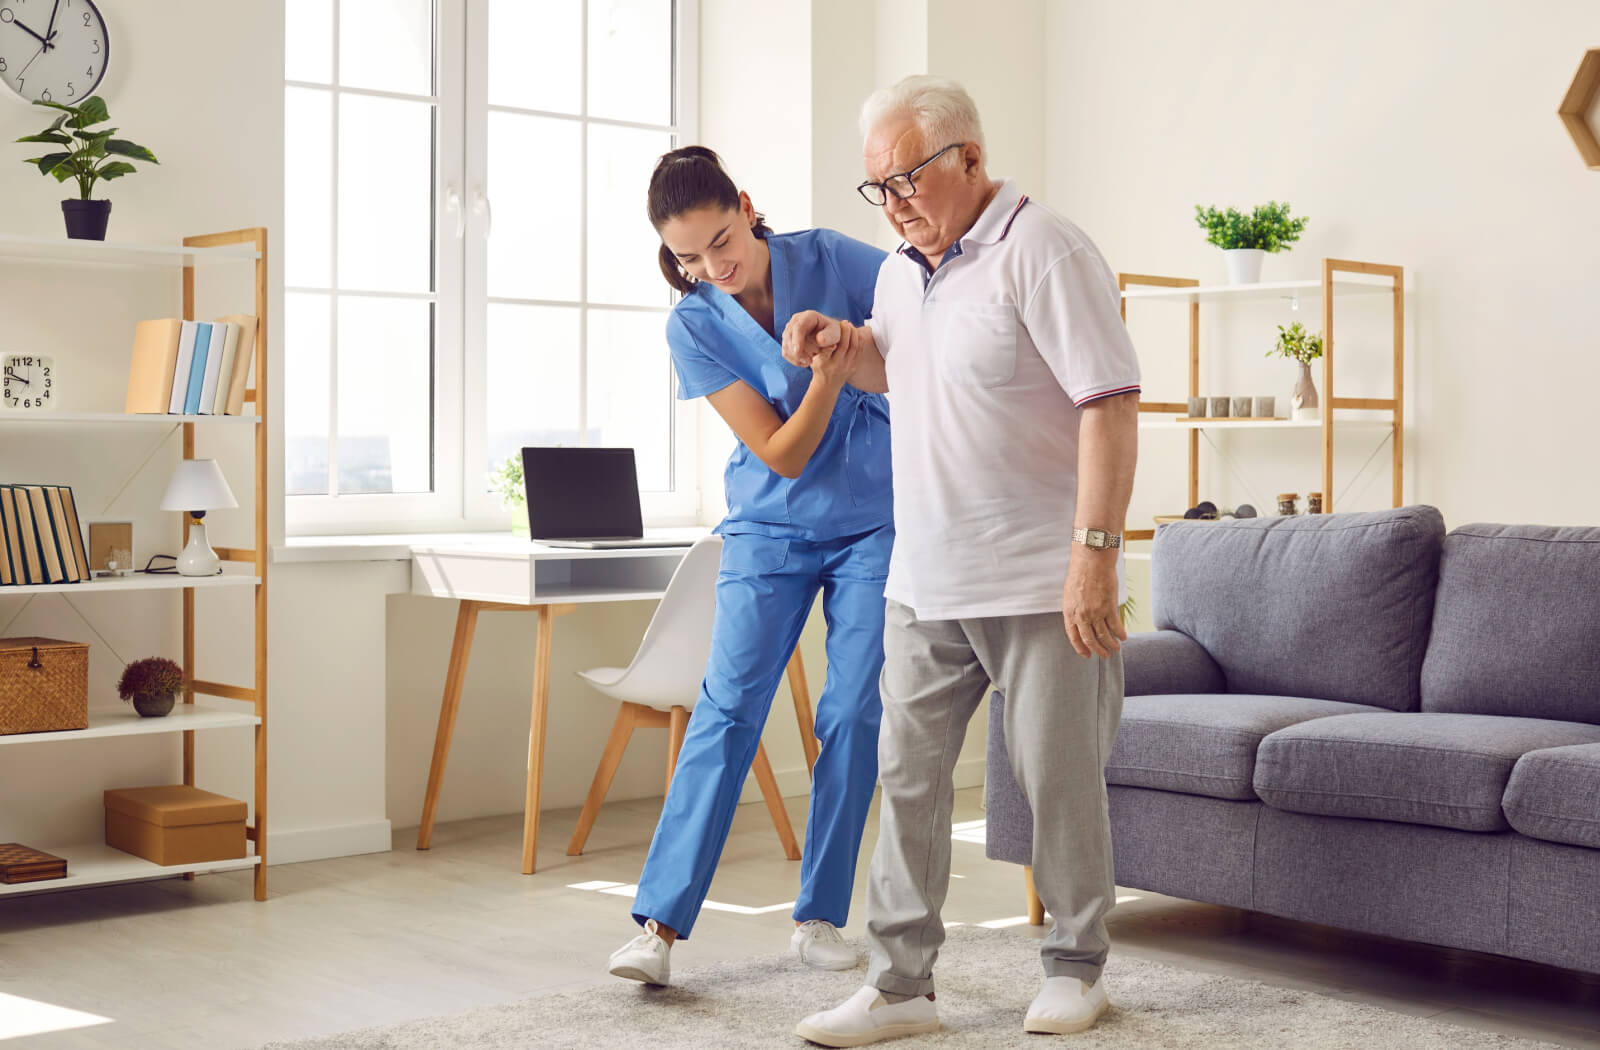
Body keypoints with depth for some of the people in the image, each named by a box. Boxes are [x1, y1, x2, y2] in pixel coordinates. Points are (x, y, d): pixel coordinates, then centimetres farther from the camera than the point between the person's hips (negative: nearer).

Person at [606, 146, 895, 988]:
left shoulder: (834, 261, -10)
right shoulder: (693, 326, -10)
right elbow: (781, 455, -14)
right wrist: (826, 381, -31)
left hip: (873, 523, 1)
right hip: (770, 530, 0)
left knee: (852, 714, -2)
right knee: (728, 707, -10)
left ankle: (820, 918, 10)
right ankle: (659, 924, -11)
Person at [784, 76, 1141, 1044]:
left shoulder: (1040, 252, -12)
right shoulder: (901, 271, 13)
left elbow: (1111, 403, -19)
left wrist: (1095, 553, -24)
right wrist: (842, 343, 10)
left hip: (1039, 583, -7)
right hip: (926, 583, 7)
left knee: (1059, 778, 5)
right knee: (907, 774, 6)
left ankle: (1077, 967, 23)